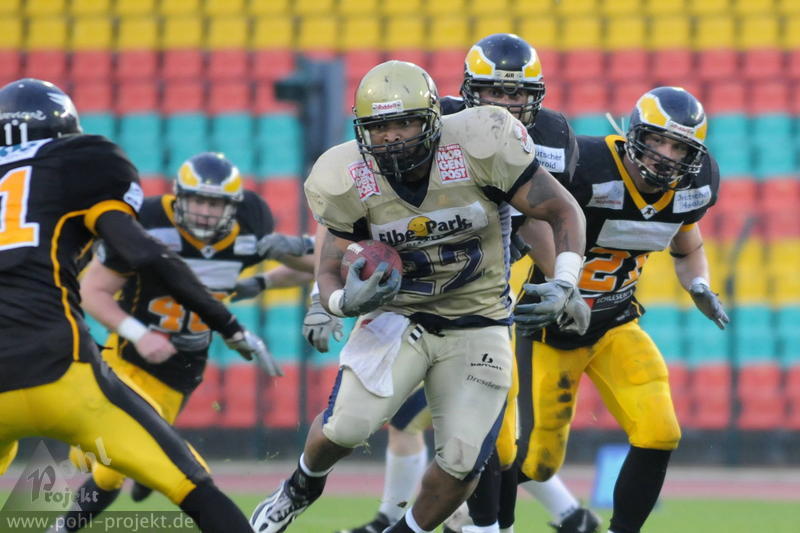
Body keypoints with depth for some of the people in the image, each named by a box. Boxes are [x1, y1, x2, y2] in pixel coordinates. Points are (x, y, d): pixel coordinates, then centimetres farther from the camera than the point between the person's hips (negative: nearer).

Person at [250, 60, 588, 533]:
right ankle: (303, 487, 18)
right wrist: (345, 301, -30)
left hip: (476, 328, 0)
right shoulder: (350, 182, -14)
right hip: (398, 315, 0)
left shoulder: (478, 148, -20)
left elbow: (563, 211, -11)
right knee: (347, 427, -18)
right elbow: (330, 270, -6)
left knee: (462, 462, -8)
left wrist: (564, 284, -25)